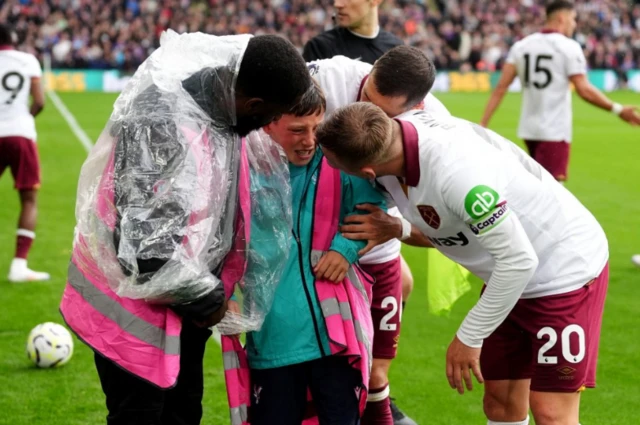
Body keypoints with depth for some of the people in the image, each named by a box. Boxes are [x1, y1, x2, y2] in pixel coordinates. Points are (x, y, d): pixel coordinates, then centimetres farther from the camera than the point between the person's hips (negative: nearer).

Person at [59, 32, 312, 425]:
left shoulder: (221, 97, -8)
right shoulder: (164, 128, -33)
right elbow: (147, 251, -32)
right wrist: (206, 299, -17)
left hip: (181, 295, 8)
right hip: (134, 302, -8)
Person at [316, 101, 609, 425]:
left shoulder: (455, 171, -37)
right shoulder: (398, 130, -14)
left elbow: (518, 260, -30)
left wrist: (469, 338, -21)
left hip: (567, 270, -8)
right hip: (511, 274, 8)